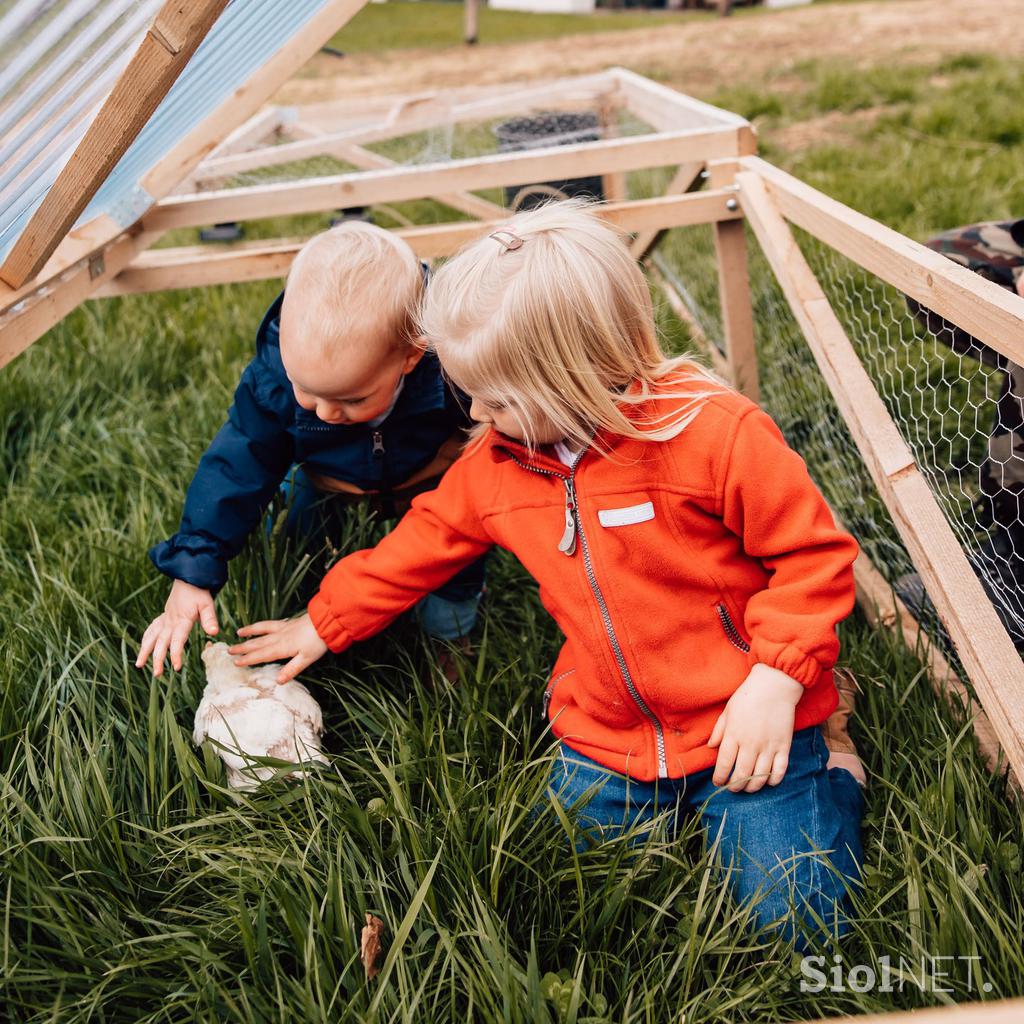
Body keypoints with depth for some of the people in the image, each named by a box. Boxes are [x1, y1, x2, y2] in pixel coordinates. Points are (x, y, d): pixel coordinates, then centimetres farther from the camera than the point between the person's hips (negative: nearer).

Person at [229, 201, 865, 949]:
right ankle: (676, 803, 26)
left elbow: (814, 553, -14)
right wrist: (324, 626, 19)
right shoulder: (495, 465, -1)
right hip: (606, 739, 6)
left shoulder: (716, 434, -20)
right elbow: (422, 543, 14)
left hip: (744, 723, -5)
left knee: (800, 919, -10)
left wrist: (776, 682, -22)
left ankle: (833, 784, 21)